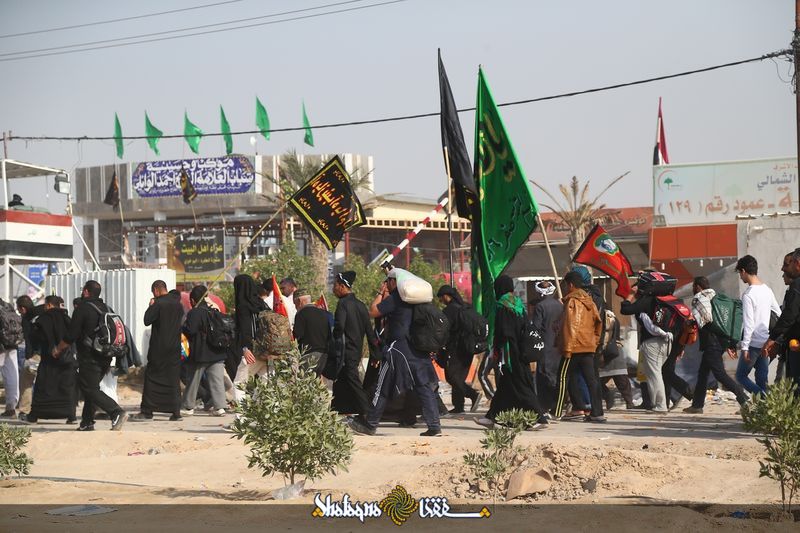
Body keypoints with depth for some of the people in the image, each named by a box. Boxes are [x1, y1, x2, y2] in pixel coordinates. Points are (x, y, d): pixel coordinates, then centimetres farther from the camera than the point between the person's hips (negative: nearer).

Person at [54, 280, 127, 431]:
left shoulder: (83, 309, -11)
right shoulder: (106, 308, 12)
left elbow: (71, 336, -12)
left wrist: (58, 350, 3)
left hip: (89, 358, -8)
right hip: (105, 358, 8)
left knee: (91, 390, -8)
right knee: (89, 387, 18)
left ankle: (117, 413, -25)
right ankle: (87, 422, 19)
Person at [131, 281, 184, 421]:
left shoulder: (158, 304, -12)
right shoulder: (178, 304, 8)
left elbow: (147, 320, -13)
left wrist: (150, 306, 2)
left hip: (159, 348, -5)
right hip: (175, 348, 5)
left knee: (151, 378, 2)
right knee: (174, 379, 7)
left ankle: (146, 411, 2)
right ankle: (176, 412, 3)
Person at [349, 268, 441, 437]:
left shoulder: (394, 298, -11)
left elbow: (373, 312, -6)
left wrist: (381, 293, 5)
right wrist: (386, 296, 21)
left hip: (399, 348, -7)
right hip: (418, 349, 7)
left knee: (383, 387, 4)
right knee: (424, 386, 4)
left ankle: (370, 424, 13)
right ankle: (434, 426, -4)